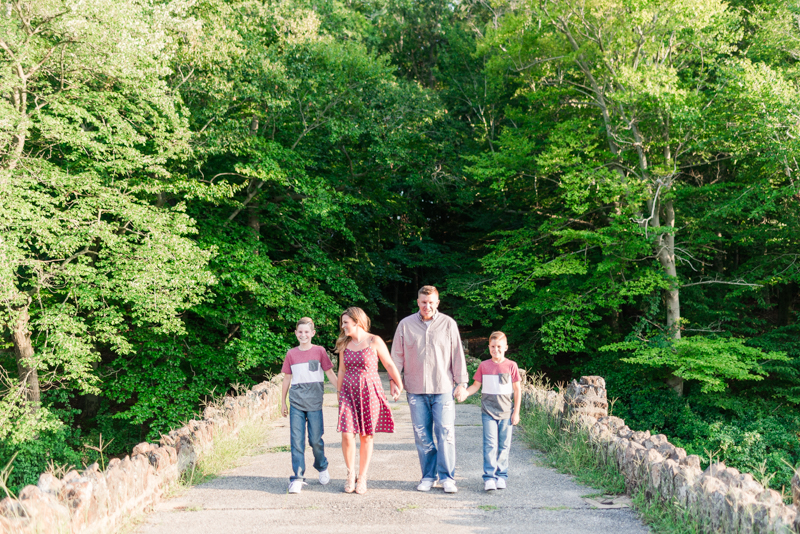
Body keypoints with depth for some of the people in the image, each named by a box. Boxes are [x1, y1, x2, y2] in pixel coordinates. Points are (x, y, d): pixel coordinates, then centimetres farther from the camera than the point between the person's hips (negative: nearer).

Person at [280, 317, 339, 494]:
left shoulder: (319, 351, 2)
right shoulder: (291, 354, 8)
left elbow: (330, 374, 6)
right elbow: (287, 379, 15)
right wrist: (283, 403, 17)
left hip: (314, 402, -2)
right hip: (296, 402, 2)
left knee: (315, 439, 1)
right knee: (297, 440, -3)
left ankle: (322, 468, 28)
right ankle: (298, 478, 1)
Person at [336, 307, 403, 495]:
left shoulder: (374, 341, -3)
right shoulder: (344, 344, 8)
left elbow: (389, 364, 3)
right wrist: (339, 393, 21)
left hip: (370, 392, -2)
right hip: (349, 392, 3)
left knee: (366, 436, 2)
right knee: (347, 434, -11)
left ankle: (362, 478, 13)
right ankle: (350, 474, 9)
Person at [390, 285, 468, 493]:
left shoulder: (448, 324, 4)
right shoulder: (406, 324, 6)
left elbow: (457, 355, 5)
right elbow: (397, 354, 11)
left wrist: (461, 382, 2)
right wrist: (394, 378, 3)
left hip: (443, 388, -1)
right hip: (416, 389, 2)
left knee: (446, 433, -4)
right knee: (422, 434, 4)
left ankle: (447, 477, 4)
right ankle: (428, 476, 14)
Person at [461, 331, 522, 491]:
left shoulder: (511, 366, 1)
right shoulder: (484, 366, 4)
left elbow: (517, 390, 5)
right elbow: (476, 385, 9)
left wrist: (516, 412, 2)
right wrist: (465, 393, -12)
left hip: (506, 412, 0)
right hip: (488, 412, 0)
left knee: (504, 445, 5)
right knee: (490, 444, -7)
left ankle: (501, 476, 16)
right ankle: (489, 477, -6)